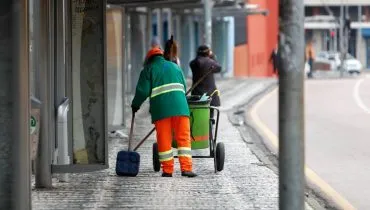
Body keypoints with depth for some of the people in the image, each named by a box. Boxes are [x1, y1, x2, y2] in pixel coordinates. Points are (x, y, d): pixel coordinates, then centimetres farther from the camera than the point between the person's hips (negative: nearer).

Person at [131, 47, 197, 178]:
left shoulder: (148, 70, 9)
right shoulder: (175, 67, 22)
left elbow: (143, 91, 1)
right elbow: (184, 87, 21)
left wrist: (135, 104, 16)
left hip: (161, 109, -3)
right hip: (180, 107, 3)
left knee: (164, 139, 3)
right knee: (183, 137, 2)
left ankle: (167, 169, 3)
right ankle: (186, 168, -7)